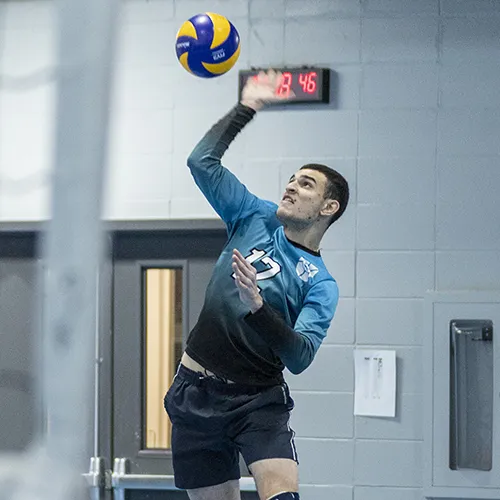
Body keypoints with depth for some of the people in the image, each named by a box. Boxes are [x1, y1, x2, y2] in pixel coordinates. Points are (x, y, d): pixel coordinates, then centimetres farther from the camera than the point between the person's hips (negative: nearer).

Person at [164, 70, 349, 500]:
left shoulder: (320, 285, -5)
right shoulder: (257, 219, 8)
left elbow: (300, 357, -19)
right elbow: (203, 161, 6)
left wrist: (257, 307, -33)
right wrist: (247, 107, 5)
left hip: (258, 399, -3)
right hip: (196, 391, 4)